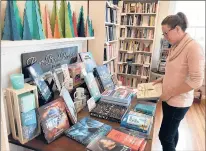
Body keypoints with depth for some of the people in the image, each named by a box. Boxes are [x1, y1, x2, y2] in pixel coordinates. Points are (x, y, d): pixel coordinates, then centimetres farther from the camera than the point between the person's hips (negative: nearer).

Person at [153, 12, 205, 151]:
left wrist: (170, 93, -18)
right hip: (169, 99, 8)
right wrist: (162, 79, 5)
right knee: (172, 131, 22)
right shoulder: (176, 46, 6)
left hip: (178, 102, -8)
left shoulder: (193, 48, -20)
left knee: (164, 136, 3)